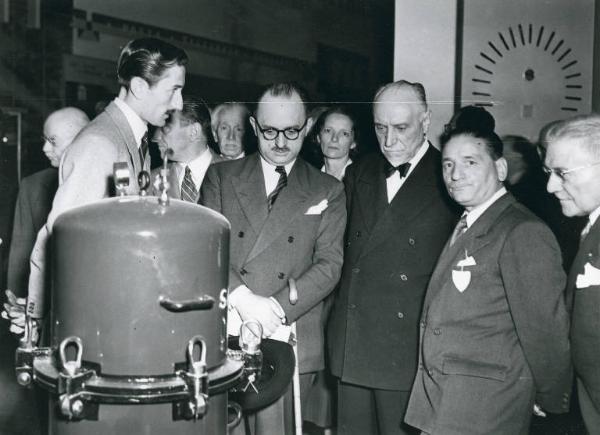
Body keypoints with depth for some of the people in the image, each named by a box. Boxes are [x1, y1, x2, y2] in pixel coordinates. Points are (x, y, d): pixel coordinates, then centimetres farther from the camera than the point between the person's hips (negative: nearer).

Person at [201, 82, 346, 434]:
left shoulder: (328, 191, 9)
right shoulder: (221, 177, 10)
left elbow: (329, 263, 0)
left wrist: (277, 307, -14)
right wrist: (242, 296, -16)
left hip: (289, 342, 0)